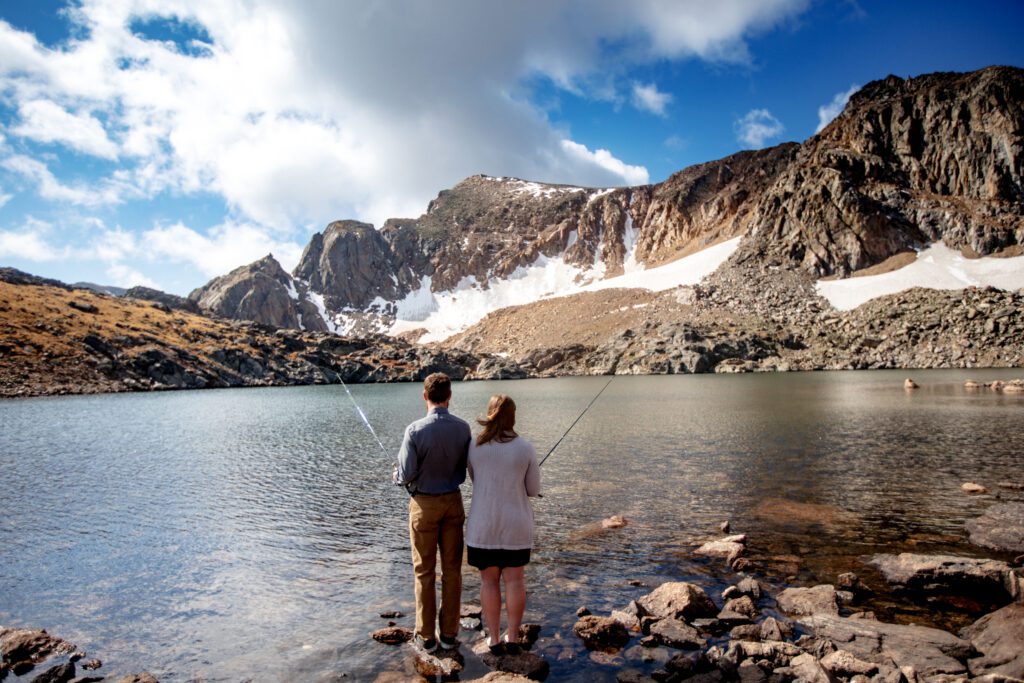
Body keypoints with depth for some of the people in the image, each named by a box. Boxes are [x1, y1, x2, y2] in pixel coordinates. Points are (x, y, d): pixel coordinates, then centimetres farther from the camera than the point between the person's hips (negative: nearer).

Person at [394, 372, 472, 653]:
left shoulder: (415, 430, -19)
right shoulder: (463, 428, -7)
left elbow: (406, 475, -16)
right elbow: (467, 468, 2)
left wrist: (397, 475, 7)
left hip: (424, 504, -3)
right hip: (453, 501, 3)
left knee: (424, 571, 10)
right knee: (452, 569, 12)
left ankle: (426, 636, 19)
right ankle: (449, 633, 21)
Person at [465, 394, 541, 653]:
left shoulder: (474, 447, -5)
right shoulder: (526, 448, -8)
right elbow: (533, 489, 0)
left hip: (483, 525, 1)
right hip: (516, 524, 0)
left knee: (489, 580, 11)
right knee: (515, 579, 11)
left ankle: (493, 638, 17)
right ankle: (513, 637, 18)